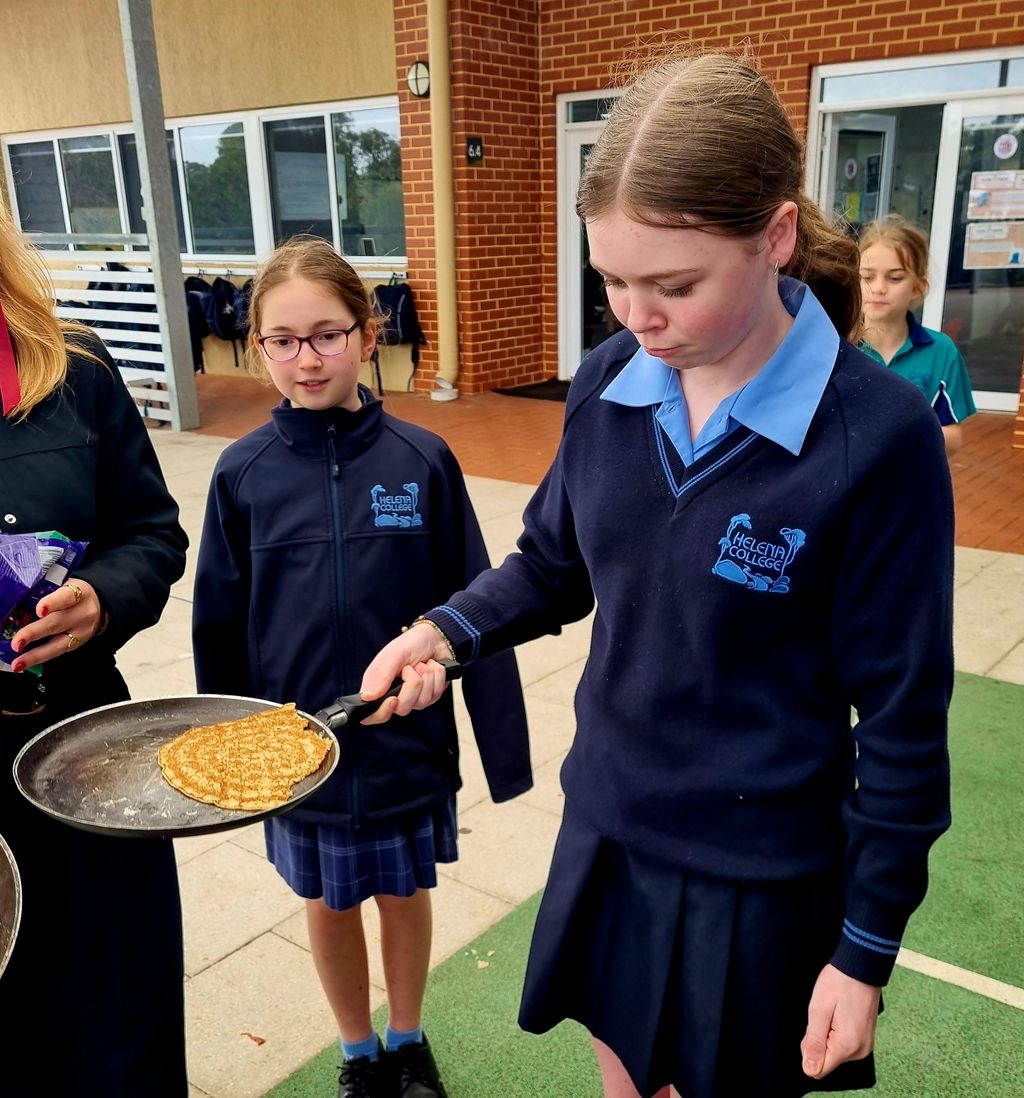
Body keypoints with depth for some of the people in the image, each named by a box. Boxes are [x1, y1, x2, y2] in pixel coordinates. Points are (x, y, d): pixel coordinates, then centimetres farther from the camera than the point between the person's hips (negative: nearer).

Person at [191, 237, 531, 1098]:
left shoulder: (422, 460, -11)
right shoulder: (243, 474, -8)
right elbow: (221, 628, 0)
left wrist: (503, 744, -6)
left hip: (407, 741, -1)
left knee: (404, 894, 19)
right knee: (329, 905, 19)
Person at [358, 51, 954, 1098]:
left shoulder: (877, 437, -21)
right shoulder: (608, 387, -7)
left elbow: (902, 718, -14)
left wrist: (866, 951, -7)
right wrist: (446, 628, -12)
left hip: (759, 882, -4)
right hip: (605, 833, 5)